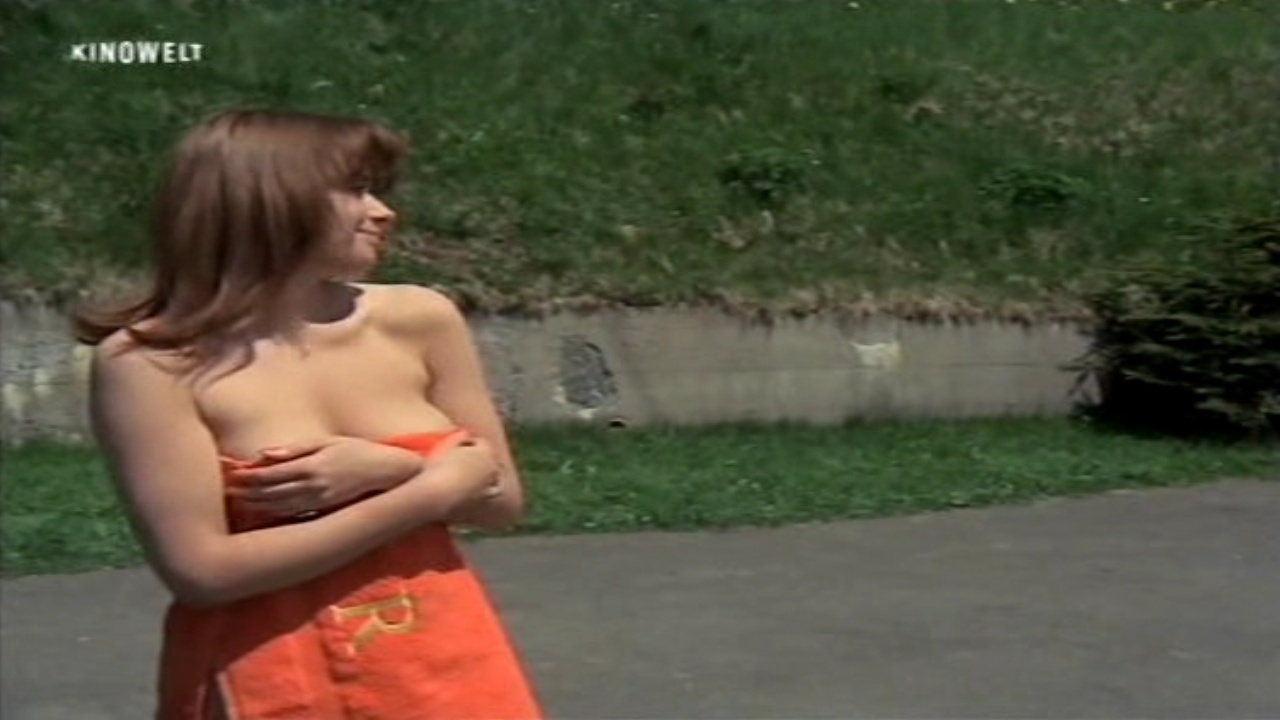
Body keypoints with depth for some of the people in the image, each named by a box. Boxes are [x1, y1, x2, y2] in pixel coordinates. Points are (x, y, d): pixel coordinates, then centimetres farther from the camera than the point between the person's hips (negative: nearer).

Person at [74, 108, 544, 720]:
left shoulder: (418, 320, -3)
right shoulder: (150, 363, -11)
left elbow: (502, 500, 5)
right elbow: (202, 571, -15)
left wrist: (389, 470, -15)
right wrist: (428, 489, -15)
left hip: (444, 667, 3)